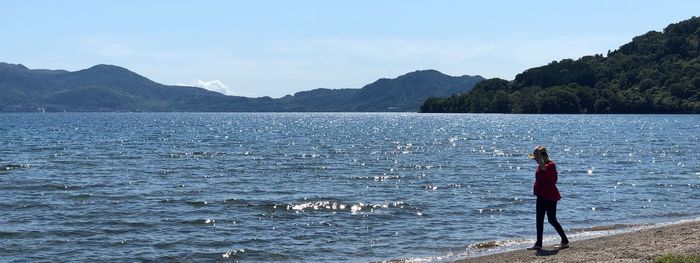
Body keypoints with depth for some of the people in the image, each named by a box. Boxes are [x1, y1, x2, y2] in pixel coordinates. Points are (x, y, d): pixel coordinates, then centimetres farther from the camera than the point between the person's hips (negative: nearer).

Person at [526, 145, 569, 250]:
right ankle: (538, 243, 12)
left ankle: (565, 241, 9)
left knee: (551, 219, -4)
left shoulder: (550, 165, -17)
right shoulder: (540, 165, 11)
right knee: (539, 220, 8)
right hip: (541, 196, 9)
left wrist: (538, 156, -39)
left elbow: (544, 168, -42)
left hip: (550, 196, -9)